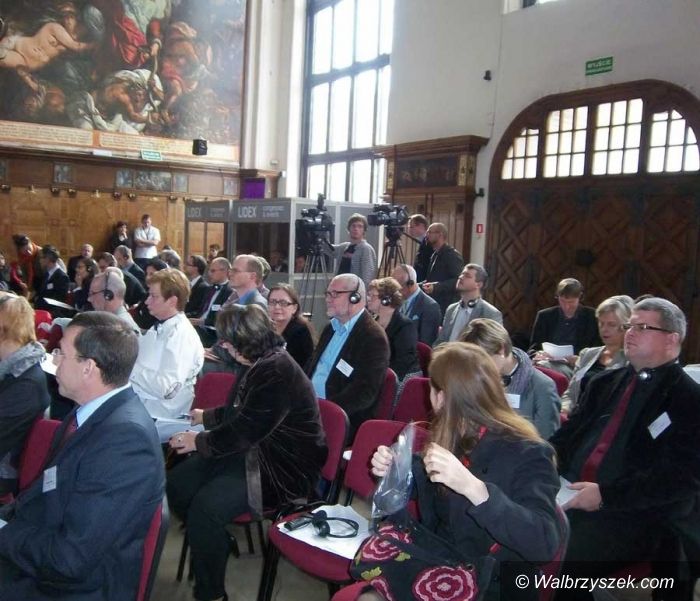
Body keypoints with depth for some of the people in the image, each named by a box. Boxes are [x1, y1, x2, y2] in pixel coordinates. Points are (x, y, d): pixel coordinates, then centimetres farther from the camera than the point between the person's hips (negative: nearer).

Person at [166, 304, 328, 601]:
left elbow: (244, 431, -25)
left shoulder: (278, 373, -24)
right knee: (176, 484, -2)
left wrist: (199, 442, -13)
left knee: (206, 505, -26)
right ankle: (211, 545, 19)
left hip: (282, 467, -10)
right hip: (251, 451, 10)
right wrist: (204, 416, 30)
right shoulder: (261, 364, 6)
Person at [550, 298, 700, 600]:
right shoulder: (605, 381, 18)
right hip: (570, 494, 6)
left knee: (560, 562, -28)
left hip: (633, 515, -5)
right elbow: (567, 436, 18)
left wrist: (606, 495, -19)